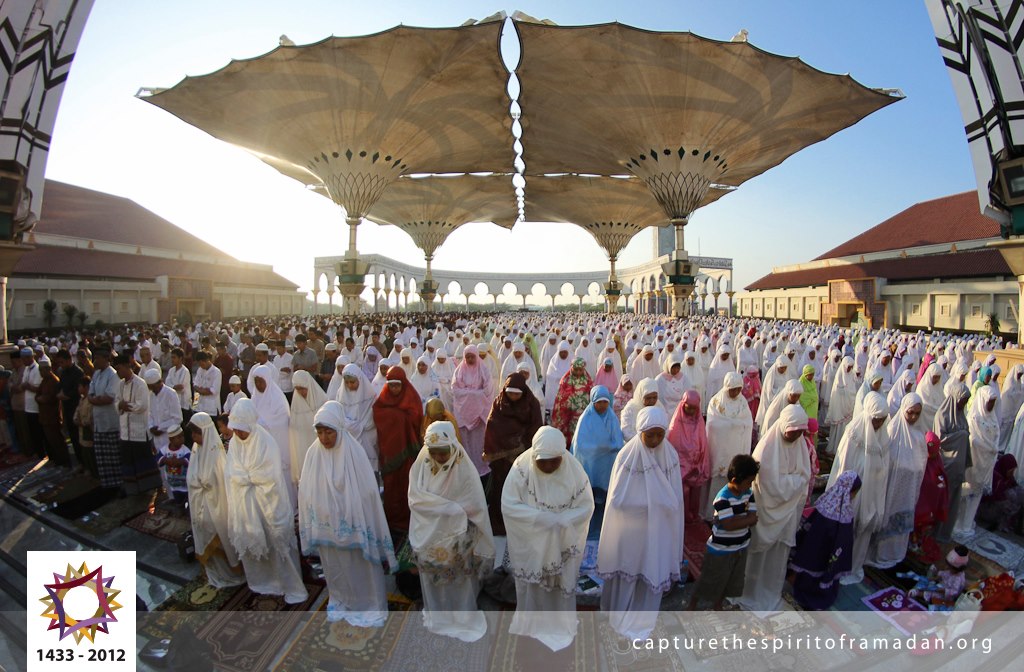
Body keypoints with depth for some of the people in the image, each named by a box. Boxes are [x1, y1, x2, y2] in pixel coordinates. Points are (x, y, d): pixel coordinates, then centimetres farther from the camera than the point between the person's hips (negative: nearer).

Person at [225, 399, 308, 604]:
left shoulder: (266, 443, -20)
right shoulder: (234, 442, -3)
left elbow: (269, 478, -19)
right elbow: (232, 474, 0)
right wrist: (252, 476, -9)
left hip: (267, 502, -5)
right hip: (244, 503, 5)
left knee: (278, 543, 5)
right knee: (251, 543, 18)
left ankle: (293, 587, 20)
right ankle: (263, 581, 40)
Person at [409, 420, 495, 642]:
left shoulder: (464, 469, -19)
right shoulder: (421, 465, -11)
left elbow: (475, 507, -16)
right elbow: (415, 498, -17)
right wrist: (451, 507, -24)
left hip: (456, 538, -2)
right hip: (429, 536, 2)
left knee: (459, 579, 13)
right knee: (433, 578, 20)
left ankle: (462, 618, 37)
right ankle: (436, 614, 44)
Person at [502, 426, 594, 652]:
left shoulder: (574, 468, -20)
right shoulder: (521, 466, -24)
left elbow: (587, 506, -13)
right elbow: (508, 505, -22)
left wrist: (561, 521, -28)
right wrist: (542, 517, -30)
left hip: (562, 543, 1)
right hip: (530, 542, -1)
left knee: (561, 581, 19)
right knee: (532, 584, 19)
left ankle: (560, 626, 44)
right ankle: (530, 624, 45)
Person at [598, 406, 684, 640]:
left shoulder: (670, 456, -10)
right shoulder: (627, 455, -20)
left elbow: (675, 499, -1)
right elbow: (617, 500, -16)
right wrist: (652, 503, -16)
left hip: (656, 531, 3)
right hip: (630, 530, -3)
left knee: (652, 574, 16)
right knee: (626, 571, 17)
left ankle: (640, 624, 41)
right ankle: (620, 617, 44)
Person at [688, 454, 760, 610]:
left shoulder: (749, 494, -5)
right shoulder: (722, 498, -27)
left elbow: (753, 519, -13)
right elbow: (729, 525, -31)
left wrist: (728, 520, -23)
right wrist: (746, 519, -17)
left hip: (740, 548, 7)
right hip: (721, 549, -6)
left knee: (730, 581, 21)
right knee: (710, 581, 8)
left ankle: (717, 607, 41)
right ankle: (692, 606, 28)